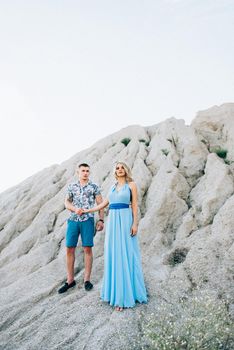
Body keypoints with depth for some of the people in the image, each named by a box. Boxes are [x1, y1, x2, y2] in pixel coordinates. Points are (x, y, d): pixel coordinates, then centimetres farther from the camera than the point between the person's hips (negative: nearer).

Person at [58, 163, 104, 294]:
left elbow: (100, 204, 3)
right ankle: (70, 280, 16)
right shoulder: (72, 186, 11)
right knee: (70, 249, 3)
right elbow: (67, 202, 11)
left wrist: (101, 220, -6)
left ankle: (87, 279, 13)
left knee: (88, 249, 0)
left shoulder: (94, 186, 5)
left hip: (88, 220, -2)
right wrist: (75, 209, -9)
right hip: (73, 220, 3)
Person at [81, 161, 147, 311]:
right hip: (113, 221, 6)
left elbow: (135, 205, -4)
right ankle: (116, 291, 20)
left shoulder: (131, 185, 1)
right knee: (114, 255, 8)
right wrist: (87, 211, 23)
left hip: (125, 220, -6)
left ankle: (126, 294, 5)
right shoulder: (113, 187, 16)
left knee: (126, 255, -3)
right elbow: (104, 204, 21)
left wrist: (135, 223, -13)